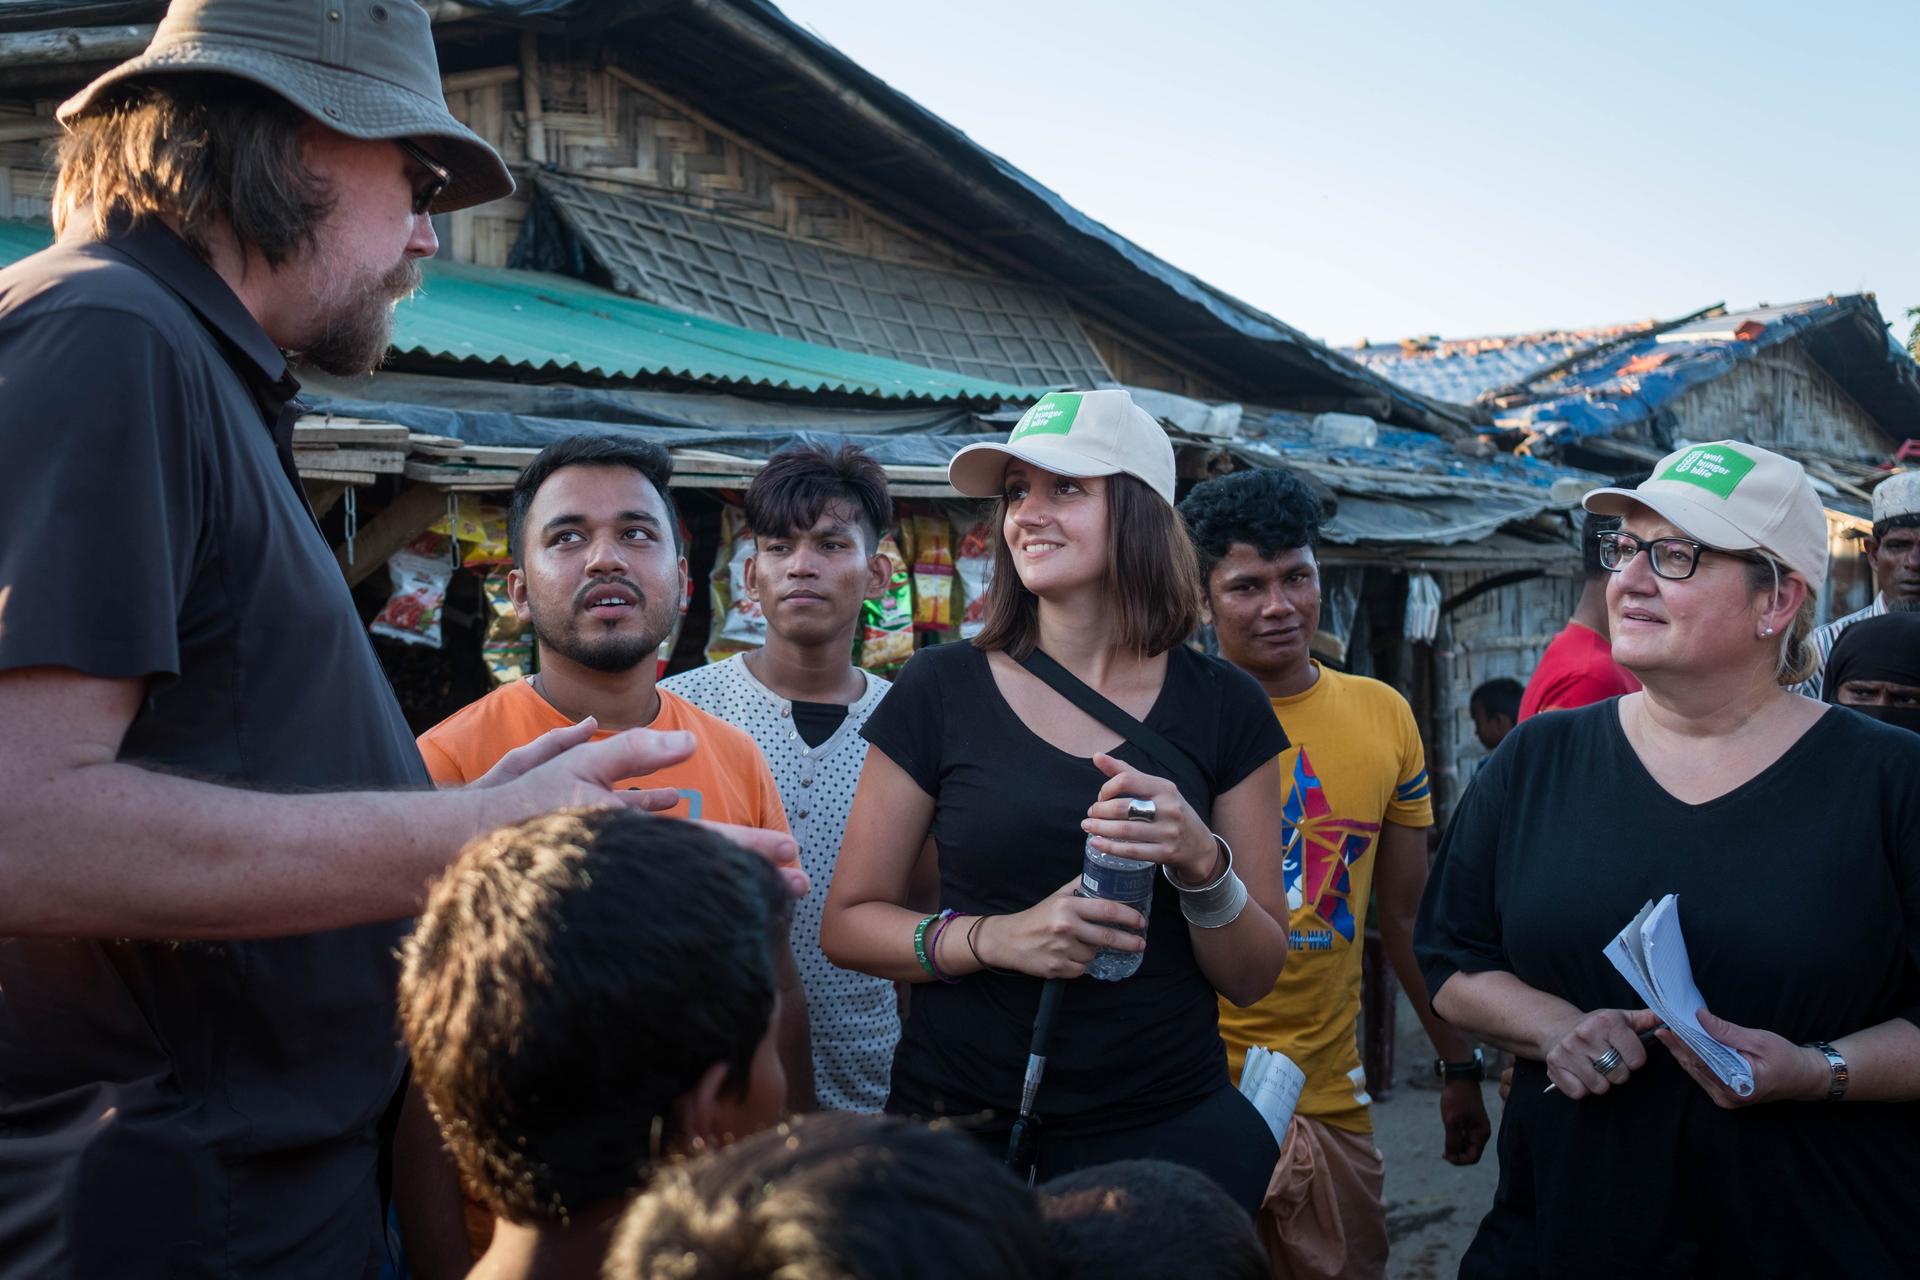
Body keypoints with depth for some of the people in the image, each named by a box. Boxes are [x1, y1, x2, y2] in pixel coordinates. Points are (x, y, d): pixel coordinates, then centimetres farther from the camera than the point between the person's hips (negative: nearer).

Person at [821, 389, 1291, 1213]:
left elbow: (1254, 977, 2)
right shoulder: (940, 690, -4)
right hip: (961, 1124, 0)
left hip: (1168, 1132, 1)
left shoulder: (1220, 706, -1)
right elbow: (846, 925, -1)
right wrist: (995, 937, -19)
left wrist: (1202, 863, -19)